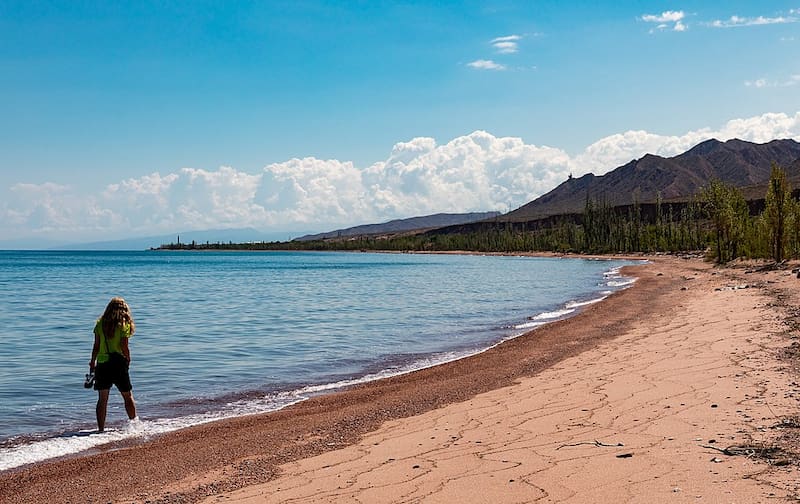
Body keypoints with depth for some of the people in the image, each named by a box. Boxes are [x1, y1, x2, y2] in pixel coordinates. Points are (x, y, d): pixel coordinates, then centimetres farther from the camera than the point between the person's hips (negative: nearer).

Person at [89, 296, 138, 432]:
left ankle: (101, 428, 5)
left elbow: (96, 346, 4)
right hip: (119, 364, -2)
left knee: (102, 399, 7)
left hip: (102, 364, 3)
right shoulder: (124, 325, -7)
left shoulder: (100, 324, 3)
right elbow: (124, 346, -12)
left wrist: (93, 362, 14)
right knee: (128, 396, 11)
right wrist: (128, 360, 4)